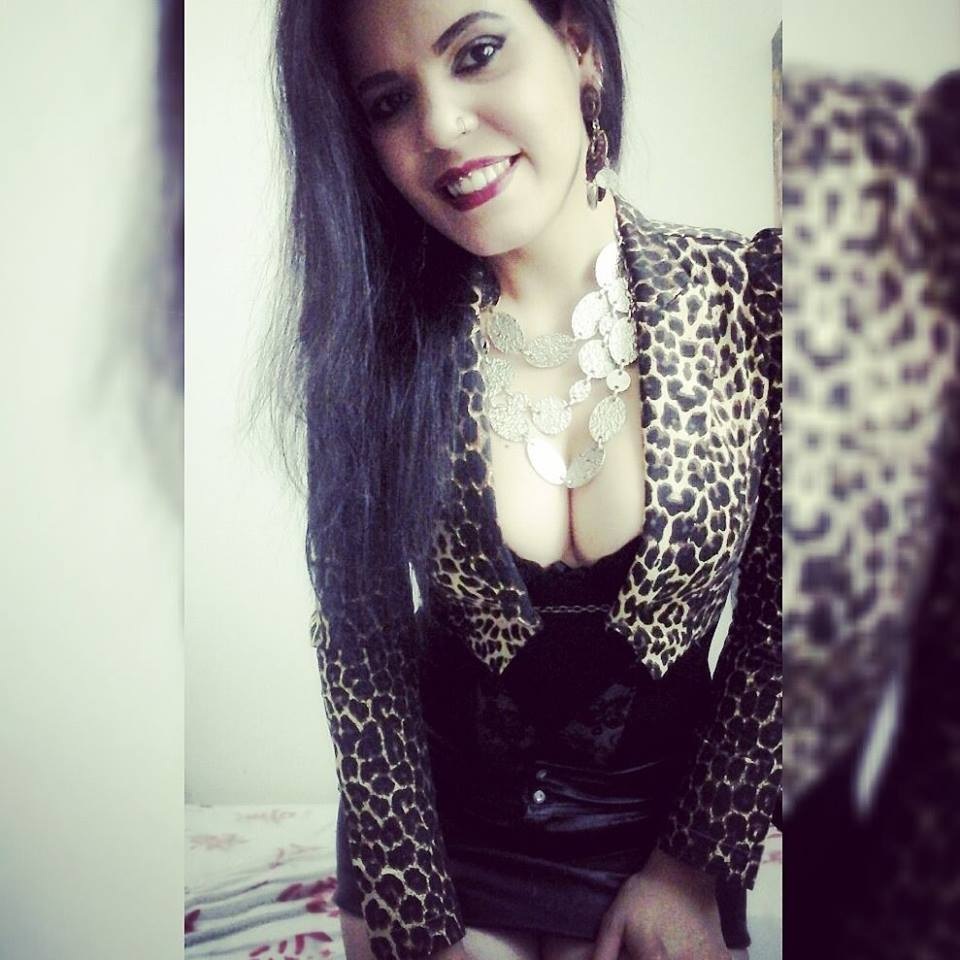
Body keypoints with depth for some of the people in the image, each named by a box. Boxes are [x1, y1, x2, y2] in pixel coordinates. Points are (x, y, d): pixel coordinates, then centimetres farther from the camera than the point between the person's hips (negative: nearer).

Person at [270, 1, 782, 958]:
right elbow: (359, 640, -11)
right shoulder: (369, 343, -14)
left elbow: (781, 613, -8)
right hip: (432, 832, 1)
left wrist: (701, 858, -7)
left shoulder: (755, 300, -15)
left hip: (662, 827, 0)